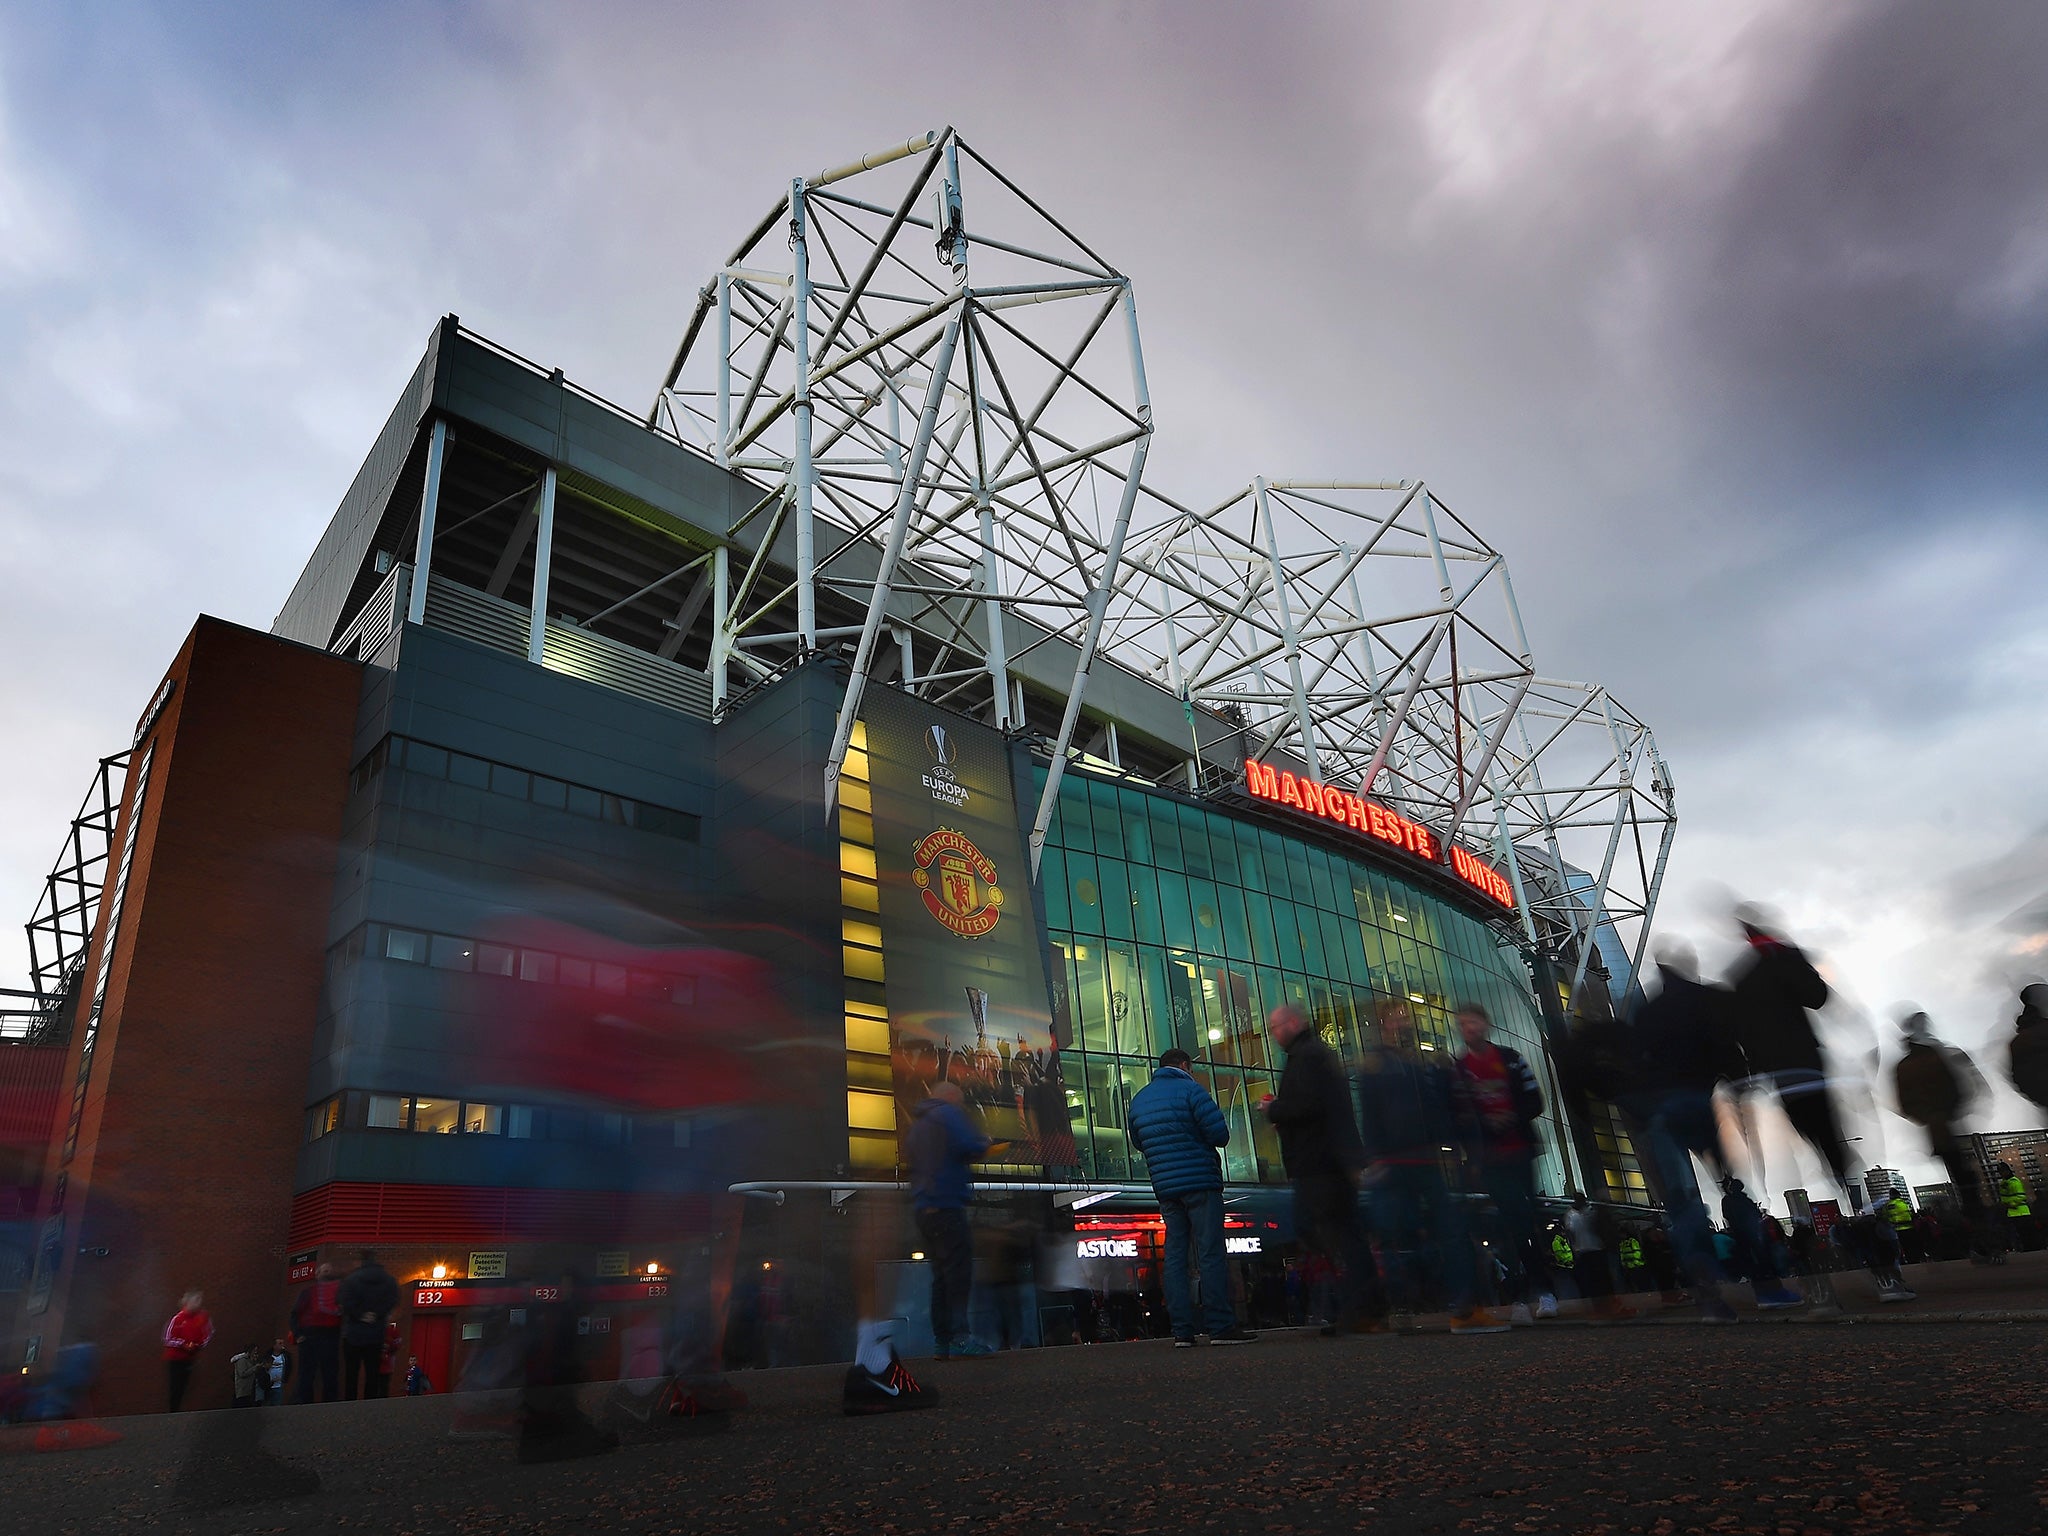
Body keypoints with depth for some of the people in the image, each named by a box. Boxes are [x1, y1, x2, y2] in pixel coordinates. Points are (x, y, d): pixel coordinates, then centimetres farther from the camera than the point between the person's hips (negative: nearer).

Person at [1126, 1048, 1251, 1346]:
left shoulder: (1139, 1098, 13)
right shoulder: (1190, 1090, -7)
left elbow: (1137, 1142, 23)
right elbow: (1220, 1134, -12)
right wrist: (1199, 1136, 8)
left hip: (1165, 1188, 6)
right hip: (1200, 1183, -6)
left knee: (1174, 1256, 6)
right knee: (1210, 1254, -4)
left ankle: (1182, 1330, 5)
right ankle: (1220, 1326, -5)